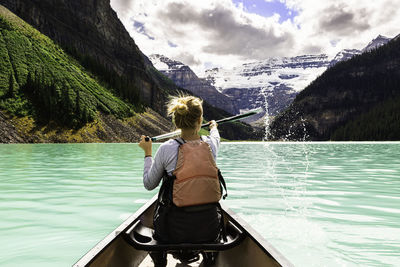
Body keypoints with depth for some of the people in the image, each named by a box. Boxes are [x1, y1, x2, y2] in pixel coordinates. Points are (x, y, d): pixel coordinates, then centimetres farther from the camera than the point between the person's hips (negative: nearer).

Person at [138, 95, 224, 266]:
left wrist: (148, 153, 12)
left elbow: (149, 184, 1)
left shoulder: (166, 148, -13)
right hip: (210, 229, 2)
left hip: (175, 231, -2)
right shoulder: (211, 144, -4)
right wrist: (214, 127, 46)